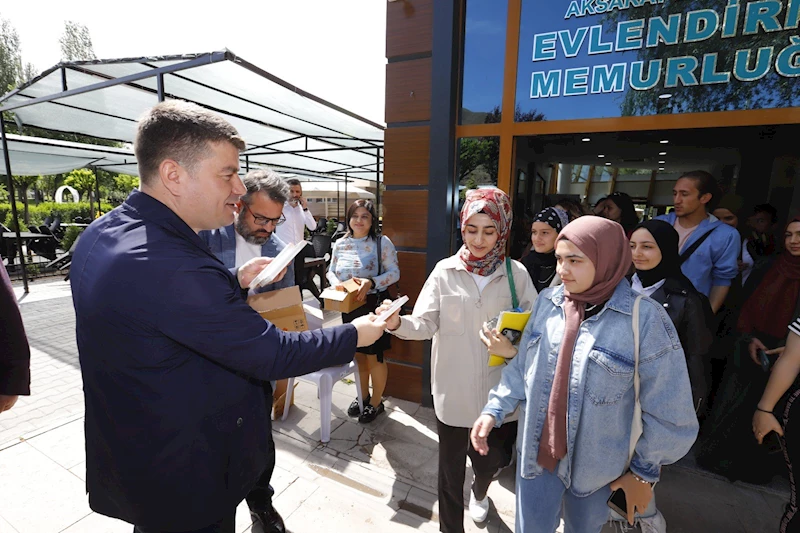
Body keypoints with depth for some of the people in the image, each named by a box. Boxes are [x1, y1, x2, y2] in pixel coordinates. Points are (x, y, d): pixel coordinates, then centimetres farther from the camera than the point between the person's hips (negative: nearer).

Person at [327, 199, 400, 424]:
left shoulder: (382, 242, -10)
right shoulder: (340, 244, 4)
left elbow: (394, 273, -12)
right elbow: (331, 270, 11)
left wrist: (371, 283, -26)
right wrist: (335, 283, -11)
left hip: (374, 305, -4)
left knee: (374, 356, 7)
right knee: (358, 355, 18)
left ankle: (376, 402, 29)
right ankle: (363, 396, 40)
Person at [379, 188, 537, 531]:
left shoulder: (516, 273, -5)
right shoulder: (445, 271, -7)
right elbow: (425, 324, -11)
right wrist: (398, 322, -31)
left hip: (497, 391, 2)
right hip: (453, 390, -1)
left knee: (490, 458, 23)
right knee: (451, 465, 14)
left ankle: (479, 491, 60)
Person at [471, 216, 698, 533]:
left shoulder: (645, 318, -18)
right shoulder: (547, 302, -7)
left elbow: (666, 409, -9)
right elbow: (523, 367, 1)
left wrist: (645, 471, -2)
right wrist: (494, 409, -6)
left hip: (595, 462, -2)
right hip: (537, 449, 2)